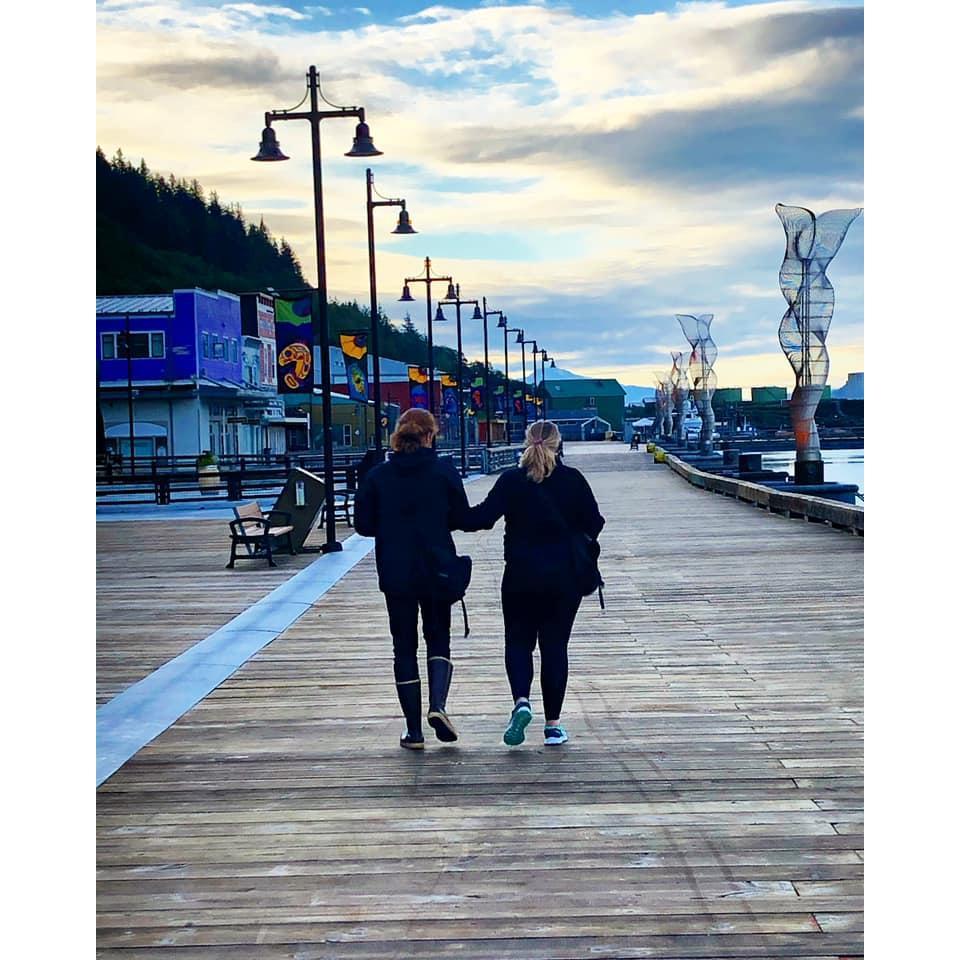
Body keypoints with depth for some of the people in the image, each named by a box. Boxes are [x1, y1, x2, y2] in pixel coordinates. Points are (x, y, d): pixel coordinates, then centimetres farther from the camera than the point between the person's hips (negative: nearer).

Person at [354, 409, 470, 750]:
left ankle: (414, 731, 8)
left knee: (404, 647, 9)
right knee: (438, 639, 15)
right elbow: (462, 518, -4)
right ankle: (438, 705, -10)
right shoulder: (445, 471, -6)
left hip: (395, 573, 1)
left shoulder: (377, 475, -2)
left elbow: (363, 524, -1)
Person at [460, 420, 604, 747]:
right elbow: (594, 524, -2)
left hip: (521, 577, 0)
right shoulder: (573, 480, -4)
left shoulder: (511, 480, -6)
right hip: (564, 578, 1)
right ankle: (552, 725, 9)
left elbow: (484, 516, -12)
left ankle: (521, 701, -14)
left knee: (518, 641, 12)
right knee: (554, 646, 8)